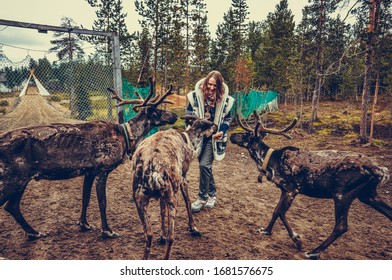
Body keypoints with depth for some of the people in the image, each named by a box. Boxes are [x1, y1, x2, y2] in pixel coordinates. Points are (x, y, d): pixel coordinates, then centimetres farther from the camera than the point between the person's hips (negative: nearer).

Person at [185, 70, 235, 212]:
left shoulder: (225, 99, -4)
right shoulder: (195, 96, -6)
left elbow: (227, 119, 6)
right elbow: (188, 116, 1)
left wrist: (221, 132, -11)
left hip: (213, 137, -2)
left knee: (205, 165, -13)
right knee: (205, 166, 9)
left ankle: (203, 198, 2)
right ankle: (212, 193, 28)